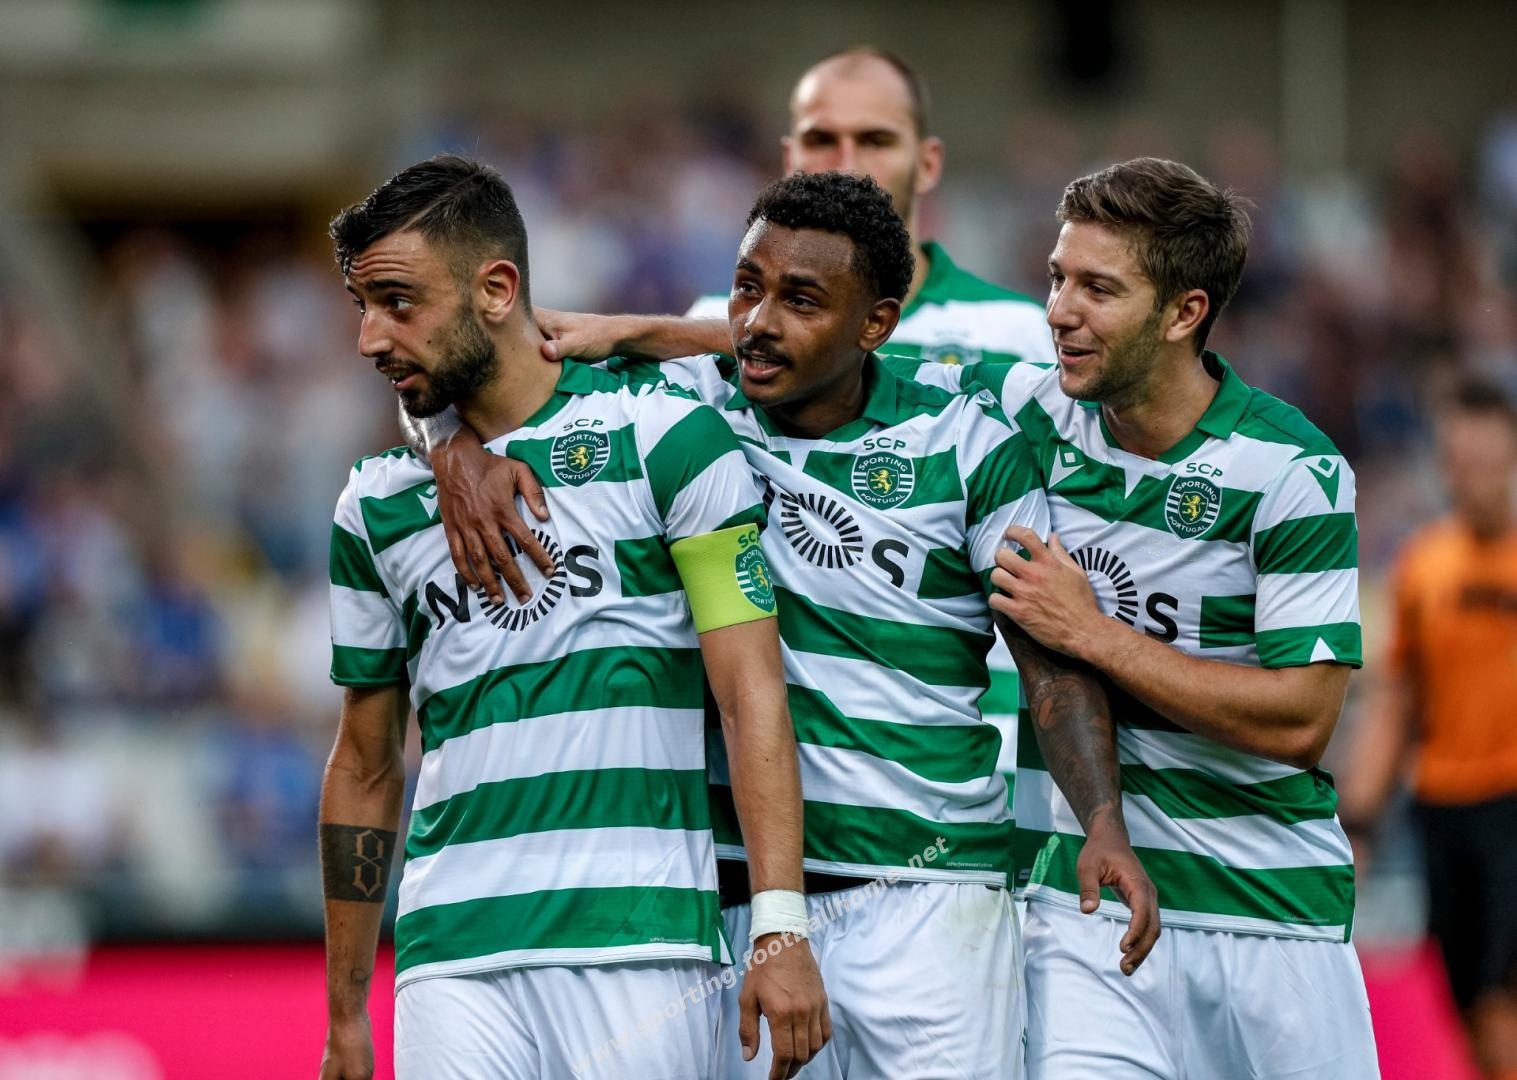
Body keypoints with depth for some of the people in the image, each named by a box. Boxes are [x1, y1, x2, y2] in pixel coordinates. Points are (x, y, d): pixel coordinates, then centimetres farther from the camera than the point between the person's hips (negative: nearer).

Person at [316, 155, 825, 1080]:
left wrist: (780, 932, -14)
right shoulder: (377, 504, 14)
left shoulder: (663, 439, 1)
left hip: (640, 938, -3)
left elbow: (752, 694, -5)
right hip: (452, 959, 3)